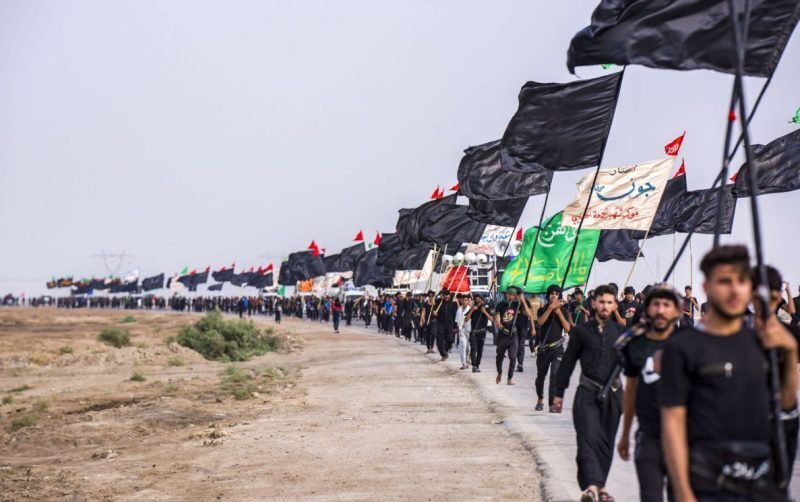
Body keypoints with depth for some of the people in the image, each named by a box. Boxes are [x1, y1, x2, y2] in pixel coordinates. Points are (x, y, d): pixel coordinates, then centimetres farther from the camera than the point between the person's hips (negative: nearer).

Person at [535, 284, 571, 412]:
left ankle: (552, 404, -19)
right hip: (543, 348, 2)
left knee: (555, 375, -19)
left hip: (557, 348, -2)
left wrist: (558, 312, -15)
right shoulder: (542, 310, 6)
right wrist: (550, 308, -22)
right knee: (540, 376, 15)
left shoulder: (563, 310, 4)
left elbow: (567, 328, -8)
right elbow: (540, 322, -16)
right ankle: (540, 399, 38)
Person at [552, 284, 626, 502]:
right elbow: (568, 362, 6)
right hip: (588, 394, -2)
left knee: (606, 442, 8)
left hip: (613, 393, 3)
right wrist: (559, 393, 6)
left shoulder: (621, 331, 7)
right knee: (589, 437, -15)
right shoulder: (581, 331, 2)